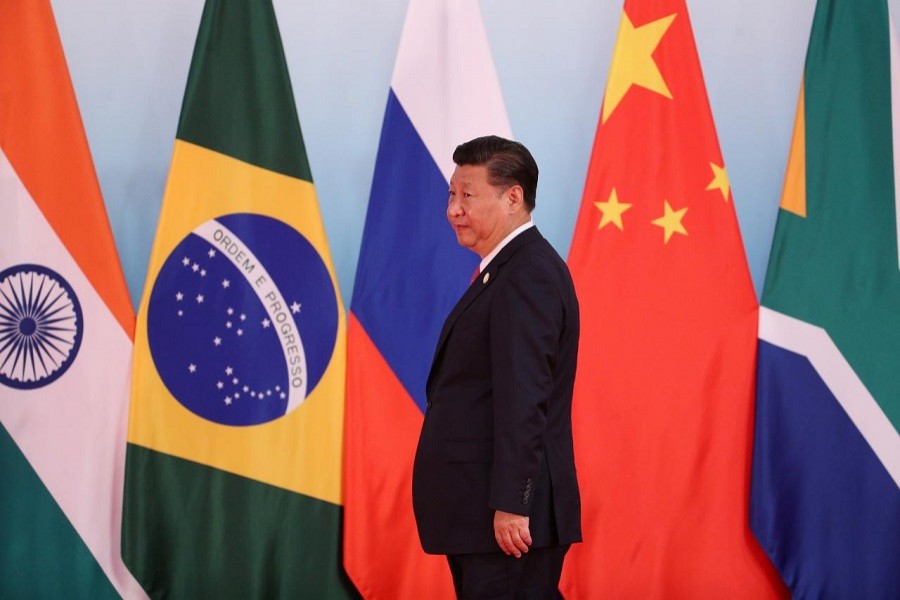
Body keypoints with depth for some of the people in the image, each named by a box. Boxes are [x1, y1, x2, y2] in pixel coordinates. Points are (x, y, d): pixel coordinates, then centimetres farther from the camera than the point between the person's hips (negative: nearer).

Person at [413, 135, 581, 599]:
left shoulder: (527, 275, -15)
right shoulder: (509, 269, 17)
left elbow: (523, 400, -22)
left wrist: (511, 505, -24)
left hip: (508, 515, -10)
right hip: (481, 512, 10)